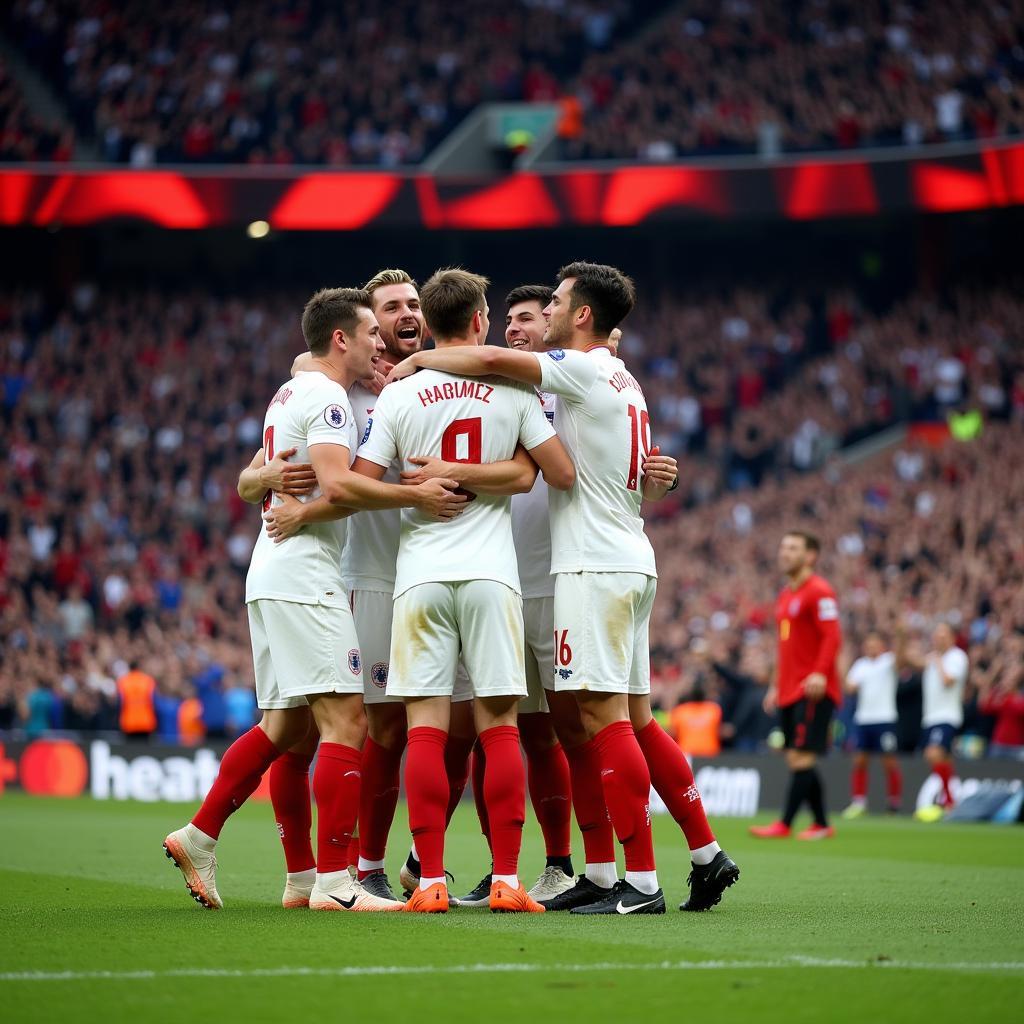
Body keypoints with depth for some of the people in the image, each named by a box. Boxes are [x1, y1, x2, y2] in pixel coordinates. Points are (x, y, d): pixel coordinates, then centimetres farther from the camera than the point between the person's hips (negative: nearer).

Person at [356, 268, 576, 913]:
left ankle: (431, 883, -4)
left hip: (421, 574, 0)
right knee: (499, 725, 2)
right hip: (490, 573, 0)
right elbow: (563, 476, 3)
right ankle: (507, 880, -1)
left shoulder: (398, 396, 2)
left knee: (426, 726, -1)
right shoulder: (513, 391, 2)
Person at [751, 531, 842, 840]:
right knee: (796, 760, 8)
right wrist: (777, 685, 23)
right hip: (789, 691, 9)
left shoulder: (819, 592, -8)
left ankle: (784, 825, -10)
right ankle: (821, 824, 14)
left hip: (813, 690, -9)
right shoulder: (785, 595, 19)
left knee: (802, 758, -10)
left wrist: (820, 673, -28)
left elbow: (832, 637, -17)